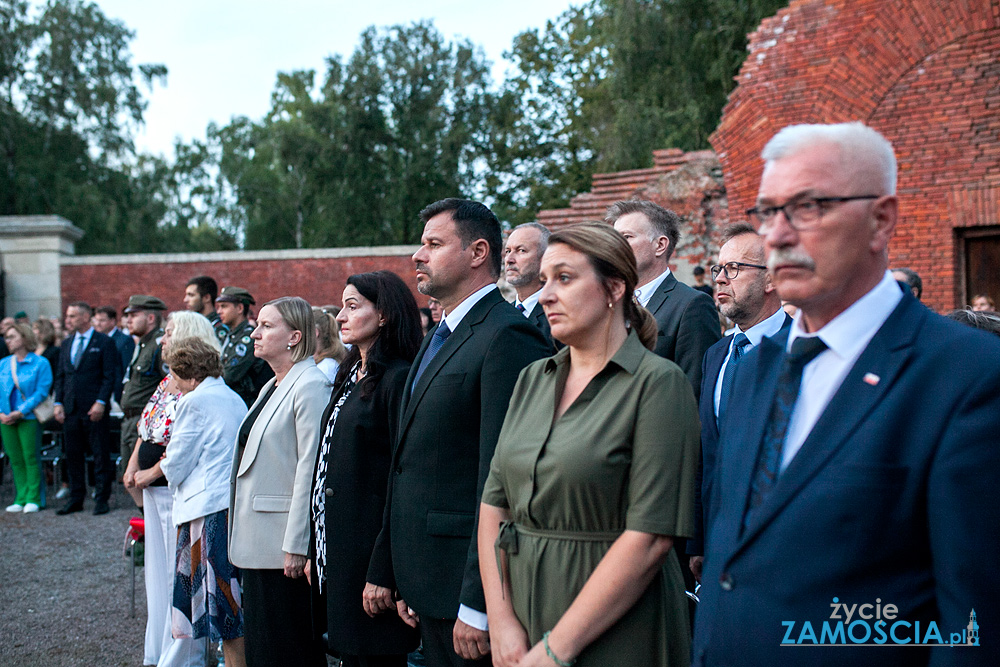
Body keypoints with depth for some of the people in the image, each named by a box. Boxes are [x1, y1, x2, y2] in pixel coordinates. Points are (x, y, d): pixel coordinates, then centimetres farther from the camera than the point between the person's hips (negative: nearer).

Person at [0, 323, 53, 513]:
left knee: (30, 458, -4)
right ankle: (20, 499, 13)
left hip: (29, 418, -5)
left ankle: (33, 499, 2)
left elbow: (42, 391, -10)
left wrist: (21, 412, -16)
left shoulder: (40, 363, -3)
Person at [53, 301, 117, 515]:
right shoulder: (66, 344, 16)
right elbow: (60, 375, 17)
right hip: (71, 410, 6)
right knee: (73, 456, 9)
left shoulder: (104, 342, -3)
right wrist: (58, 403, 6)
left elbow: (110, 375, -8)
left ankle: (102, 499, 7)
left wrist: (101, 403, -16)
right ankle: (75, 499, 17)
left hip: (94, 409, -6)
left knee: (101, 455, 0)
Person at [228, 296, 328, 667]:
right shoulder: (271, 388, 16)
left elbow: (311, 469, -20)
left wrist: (295, 546, -21)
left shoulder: (311, 386, -14)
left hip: (285, 546, -9)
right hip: (258, 544, 9)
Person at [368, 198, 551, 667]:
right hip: (428, 584, 9)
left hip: (466, 586, -9)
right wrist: (405, 583, 16)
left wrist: (477, 606, -22)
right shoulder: (439, 338, 15)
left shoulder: (509, 337, -15)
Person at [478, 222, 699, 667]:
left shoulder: (658, 383, -12)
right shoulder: (532, 380, 6)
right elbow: (494, 504, 3)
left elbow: (649, 539, -19)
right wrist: (502, 623, -7)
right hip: (523, 609, 5)